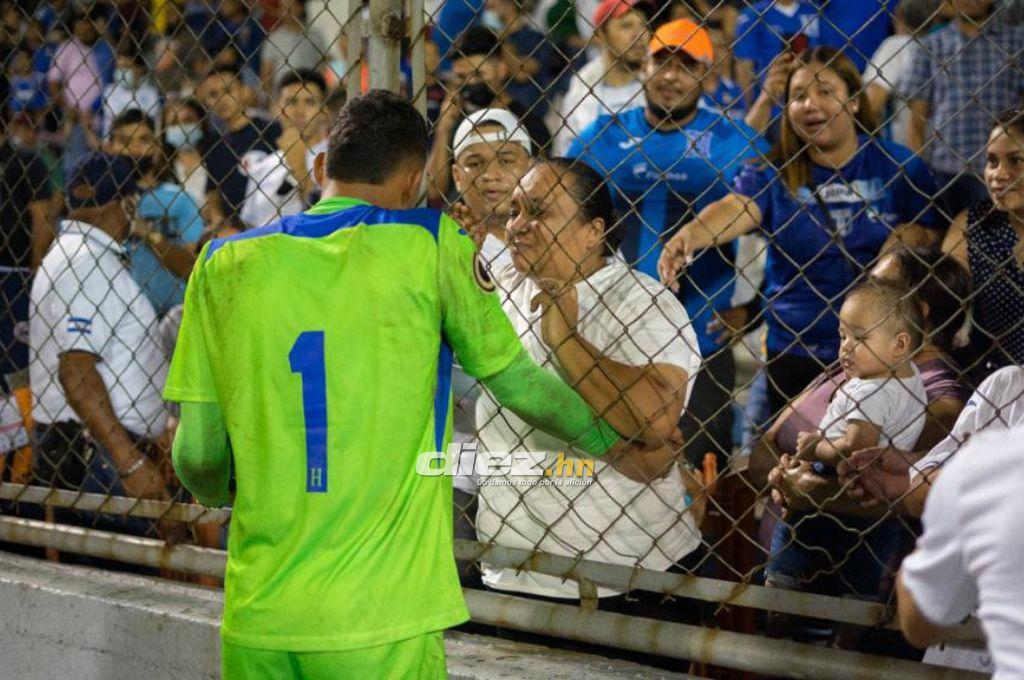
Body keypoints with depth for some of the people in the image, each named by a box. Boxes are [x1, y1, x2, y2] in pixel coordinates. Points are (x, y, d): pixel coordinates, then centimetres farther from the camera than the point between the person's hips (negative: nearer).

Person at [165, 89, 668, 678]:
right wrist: (616, 446, 25)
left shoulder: (225, 262, 4)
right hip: (381, 623, -3)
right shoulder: (427, 244, -2)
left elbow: (196, 458, 5)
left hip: (257, 615, 3)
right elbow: (519, 382, 8)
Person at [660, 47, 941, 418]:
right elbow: (735, 207, -21)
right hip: (794, 354, 1)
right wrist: (688, 237, -40)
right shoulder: (773, 174, -3)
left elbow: (930, 237, 3)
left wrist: (910, 237, -20)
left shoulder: (900, 167, -1)